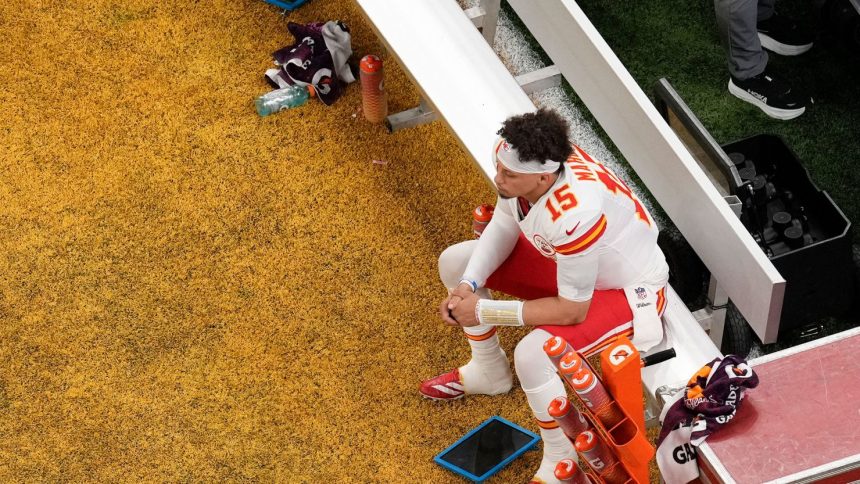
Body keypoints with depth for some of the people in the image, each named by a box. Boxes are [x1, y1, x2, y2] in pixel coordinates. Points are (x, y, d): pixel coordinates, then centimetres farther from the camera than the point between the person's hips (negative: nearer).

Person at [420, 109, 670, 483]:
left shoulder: (574, 214, -42)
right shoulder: (518, 160, -22)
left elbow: (572, 310, -30)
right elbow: (504, 225, -1)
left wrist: (484, 311, -24)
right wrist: (468, 285, -15)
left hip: (628, 291, -8)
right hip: (565, 260, 8)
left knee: (532, 354, -31)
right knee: (455, 262, 7)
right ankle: (489, 371, 30)